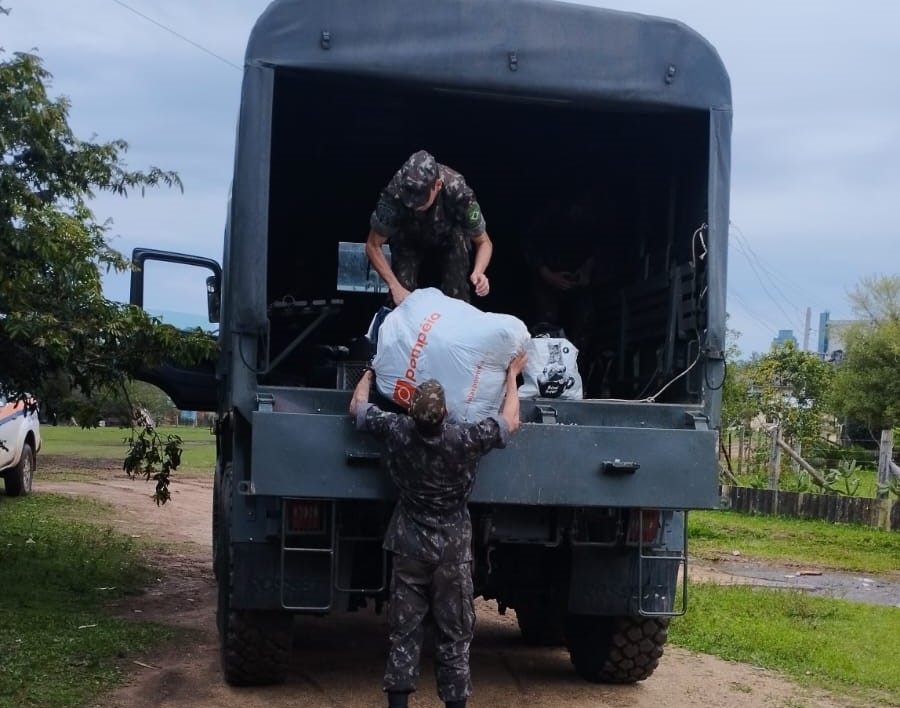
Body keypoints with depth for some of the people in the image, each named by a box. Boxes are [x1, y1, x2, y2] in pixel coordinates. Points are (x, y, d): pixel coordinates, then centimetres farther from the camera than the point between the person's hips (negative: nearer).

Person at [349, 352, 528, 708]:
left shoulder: (396, 431, -12)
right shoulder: (465, 439, -18)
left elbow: (356, 406, 7)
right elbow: (510, 422, 0)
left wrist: (370, 371, 24)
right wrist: (512, 375, 13)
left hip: (409, 545, 2)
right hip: (452, 548, -1)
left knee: (405, 631, 7)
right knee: (454, 634, 7)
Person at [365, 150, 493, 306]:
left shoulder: (458, 192, -39)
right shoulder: (394, 193, -38)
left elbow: (484, 242, -23)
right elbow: (373, 246, -24)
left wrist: (478, 272, -43)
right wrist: (395, 287, -33)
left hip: (448, 239, 0)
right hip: (409, 240, 0)